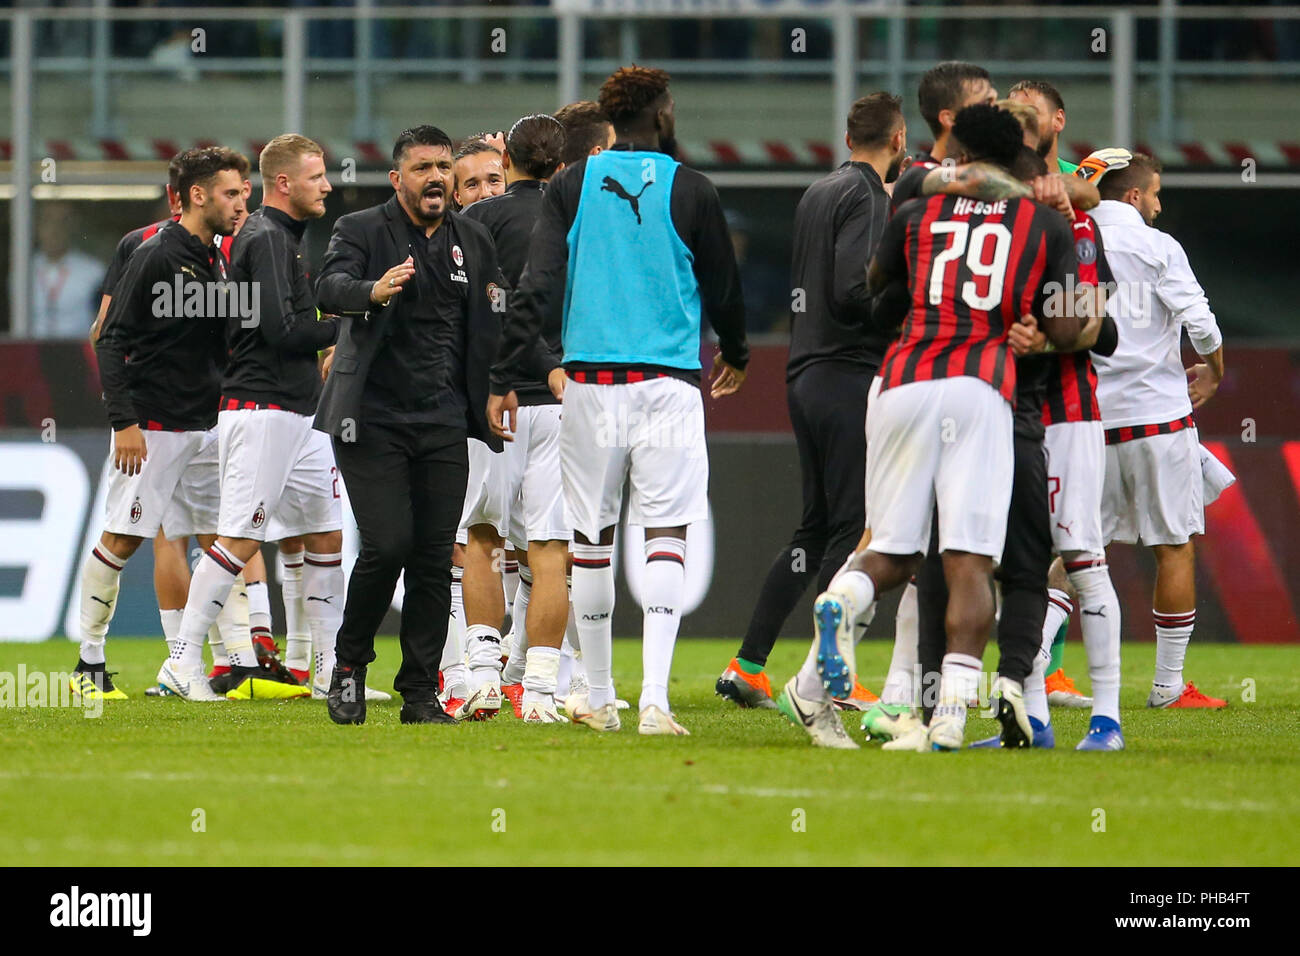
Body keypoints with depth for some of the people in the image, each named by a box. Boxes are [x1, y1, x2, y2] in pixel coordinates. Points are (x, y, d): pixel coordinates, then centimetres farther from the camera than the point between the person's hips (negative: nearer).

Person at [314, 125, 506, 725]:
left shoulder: (474, 242, 13)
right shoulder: (361, 231, -1)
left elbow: (490, 328, 20)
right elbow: (329, 288, -20)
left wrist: (494, 399, 6)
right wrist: (373, 291, -41)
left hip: (443, 424, 4)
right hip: (372, 421, -4)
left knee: (435, 557, 0)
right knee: (387, 545, -15)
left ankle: (420, 694, 6)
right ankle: (350, 664, 7)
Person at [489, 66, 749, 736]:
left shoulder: (572, 186, 4)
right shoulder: (690, 191, 1)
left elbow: (536, 287, -3)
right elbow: (722, 288, 10)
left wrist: (504, 379, -2)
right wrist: (735, 354, 30)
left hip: (590, 381, 2)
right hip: (668, 382, -2)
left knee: (591, 538, 11)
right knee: (664, 535, -3)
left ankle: (598, 698, 20)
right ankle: (654, 698, -16)